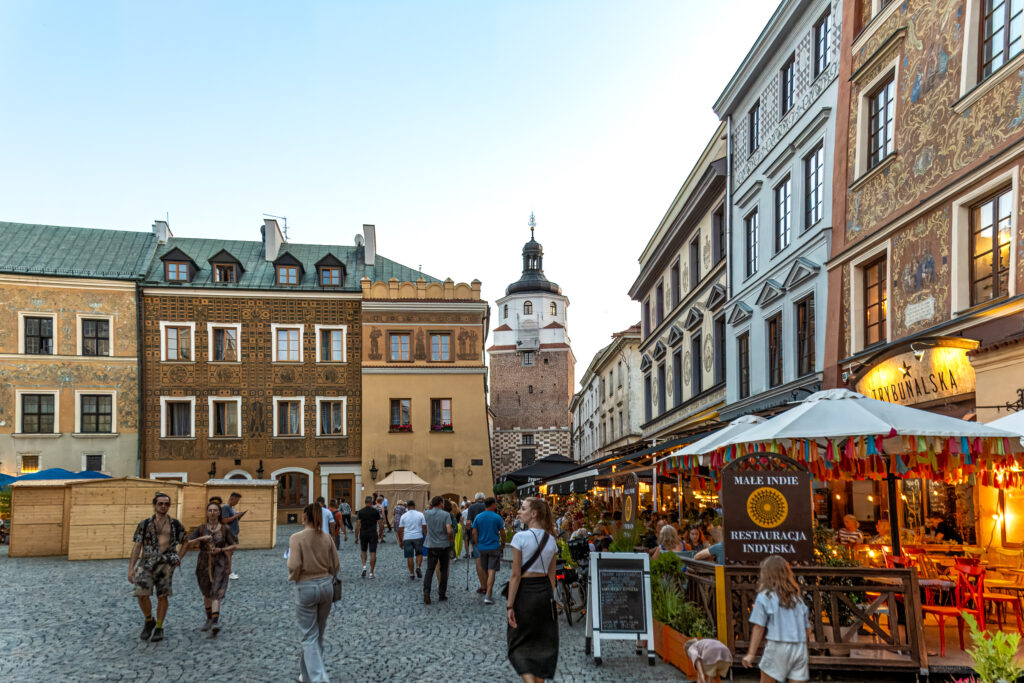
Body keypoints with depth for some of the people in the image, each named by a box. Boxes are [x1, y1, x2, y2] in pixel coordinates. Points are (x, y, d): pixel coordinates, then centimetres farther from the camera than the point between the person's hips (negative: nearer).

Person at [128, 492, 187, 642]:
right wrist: (130, 568, -1)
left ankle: (159, 628, 15)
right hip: (147, 562, 0)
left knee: (162, 596, 1)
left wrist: (178, 557, 4)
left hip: (165, 563, 0)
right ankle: (149, 621, 13)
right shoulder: (144, 524, 9)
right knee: (142, 594, -12)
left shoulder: (175, 525, 11)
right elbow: (137, 547, 5)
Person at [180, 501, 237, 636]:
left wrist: (221, 550, -13)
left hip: (220, 564, -3)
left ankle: (215, 624, -29)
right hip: (204, 564, 3)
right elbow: (188, 543, -5)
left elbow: (234, 545, 2)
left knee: (216, 593, -18)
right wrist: (200, 538, -22)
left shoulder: (225, 529, -2)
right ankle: (209, 620, 35)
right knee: (207, 593, 17)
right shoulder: (201, 528, 2)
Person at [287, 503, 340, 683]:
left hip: (306, 588, -5)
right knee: (318, 634, 18)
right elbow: (335, 565, 5)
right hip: (326, 585, 5)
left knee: (310, 636, 3)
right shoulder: (327, 537, 0)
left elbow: (295, 566, -20)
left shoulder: (297, 537, -13)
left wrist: (293, 577, 1)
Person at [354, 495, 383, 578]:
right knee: (373, 553, 1)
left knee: (363, 551, 22)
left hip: (363, 534, 1)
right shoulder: (376, 511, -3)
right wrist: (380, 533, 14)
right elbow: (381, 525, -2)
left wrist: (356, 537, -1)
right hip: (373, 534, -1)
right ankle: (371, 573, 1)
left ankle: (364, 566, 3)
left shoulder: (360, 512, -2)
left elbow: (357, 525, -6)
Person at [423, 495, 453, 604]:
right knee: (443, 570, 12)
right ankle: (442, 594, 14)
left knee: (429, 570, 2)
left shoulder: (428, 513, 0)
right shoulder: (446, 515, -8)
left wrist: (431, 506, 18)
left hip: (431, 545, 2)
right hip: (444, 545, -2)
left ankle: (426, 592, -15)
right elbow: (449, 530, -18)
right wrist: (452, 537, 2)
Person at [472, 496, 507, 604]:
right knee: (491, 571, -3)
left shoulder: (478, 517, 0)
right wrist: (502, 545, 13)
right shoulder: (497, 517, -7)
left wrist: (477, 545, 13)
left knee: (484, 571, 19)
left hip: (481, 547, 3)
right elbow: (502, 533, -2)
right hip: (494, 547, -3)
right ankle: (487, 595, -10)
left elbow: (474, 533, 2)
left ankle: (486, 589, 31)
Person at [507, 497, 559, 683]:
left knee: (519, 643, 8)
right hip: (545, 591, 5)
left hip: (525, 592, -5)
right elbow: (551, 575, 8)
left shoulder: (520, 537, -13)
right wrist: (550, 599, 17)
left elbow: (516, 575, -14)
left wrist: (510, 606, -10)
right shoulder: (551, 540, 4)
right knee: (543, 644, 15)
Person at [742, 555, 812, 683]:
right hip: (800, 647, 4)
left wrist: (751, 653, -5)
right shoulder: (797, 598, 12)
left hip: (777, 645, -4)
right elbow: (807, 629, 14)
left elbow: (759, 628, -8)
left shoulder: (765, 597, -3)